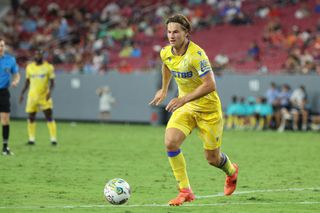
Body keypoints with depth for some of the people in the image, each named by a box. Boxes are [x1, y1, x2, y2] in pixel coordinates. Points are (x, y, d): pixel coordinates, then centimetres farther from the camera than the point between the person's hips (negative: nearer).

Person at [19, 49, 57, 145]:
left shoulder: (48, 67, -2)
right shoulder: (29, 67, 7)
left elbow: (52, 82, -3)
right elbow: (27, 82, 16)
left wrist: (50, 91, -20)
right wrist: (22, 93, 11)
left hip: (44, 96, -3)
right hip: (32, 96, 3)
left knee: (49, 117, -9)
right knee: (31, 118, 4)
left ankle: (53, 139, -7)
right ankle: (32, 139, 14)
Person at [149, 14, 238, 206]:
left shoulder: (196, 55, -27)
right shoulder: (166, 53, -5)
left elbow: (210, 85, -33)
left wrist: (184, 99, -37)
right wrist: (164, 90, 27)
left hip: (208, 108, -5)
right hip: (185, 106, 5)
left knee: (212, 158, 5)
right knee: (170, 141, -20)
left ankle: (231, 171, 43)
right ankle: (185, 191, -10)